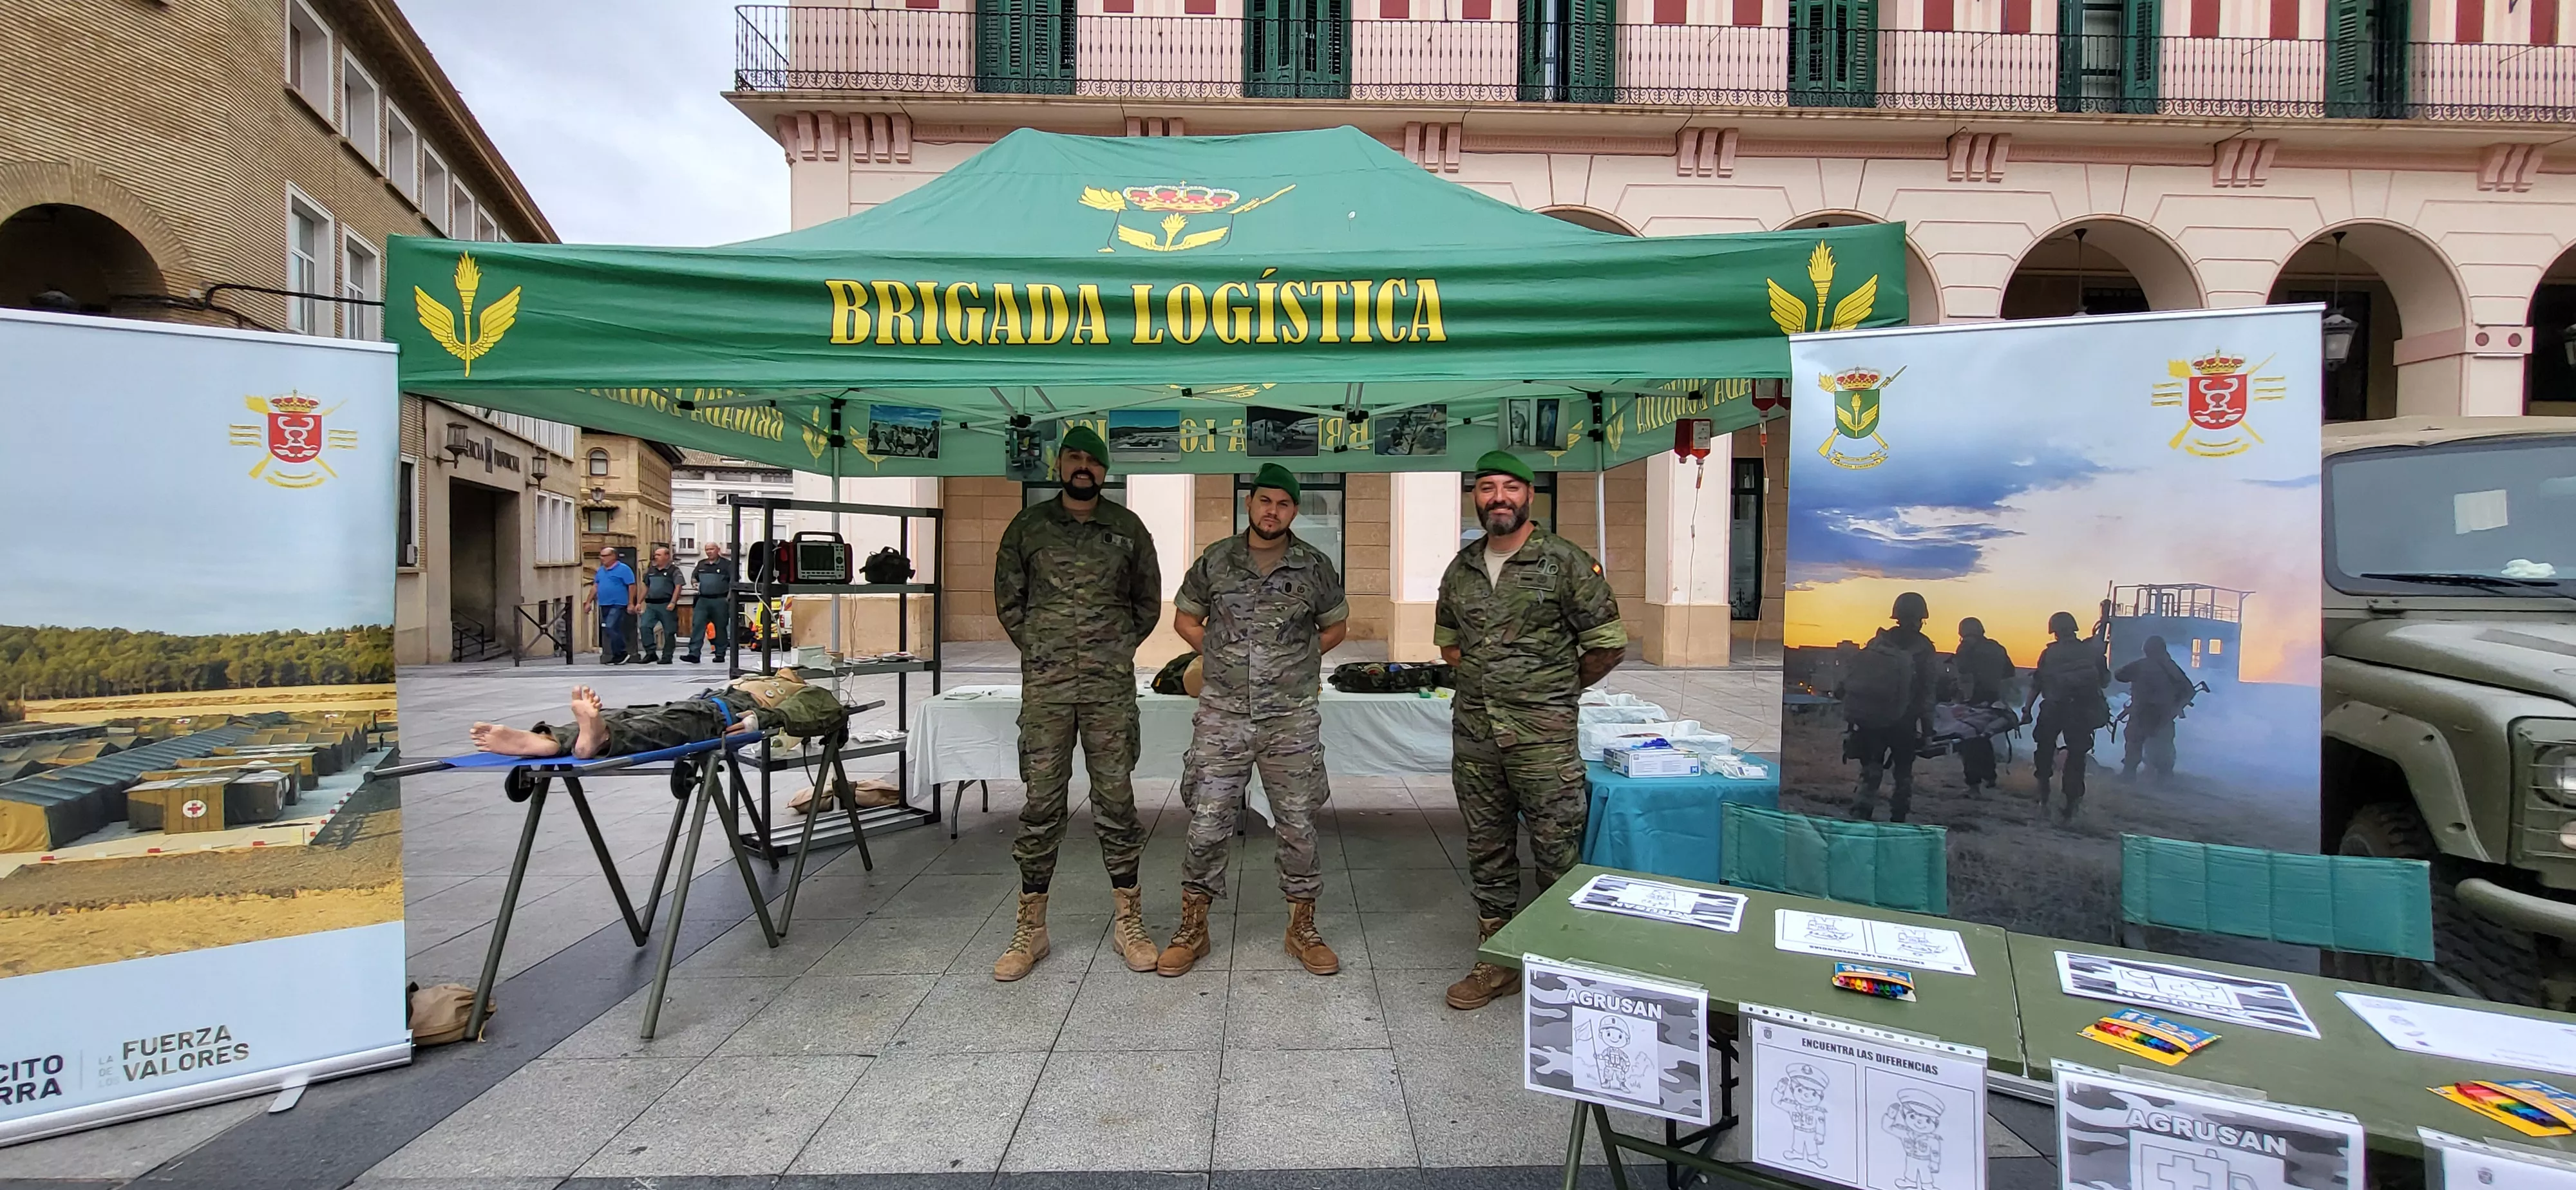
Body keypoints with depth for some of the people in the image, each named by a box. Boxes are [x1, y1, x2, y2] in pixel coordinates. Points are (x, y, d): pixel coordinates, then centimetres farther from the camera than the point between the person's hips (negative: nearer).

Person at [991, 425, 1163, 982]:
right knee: (1042, 802, 4)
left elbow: (1148, 602, 14)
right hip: (1044, 684, 0)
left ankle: (1128, 921, 17)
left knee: (1116, 799, 5)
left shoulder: (1128, 529, 7)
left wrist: (1118, 651, 7)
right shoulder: (1028, 526, 6)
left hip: (1111, 684, 0)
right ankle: (1031, 928, 16)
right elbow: (1007, 599, 13)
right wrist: (1039, 651, 6)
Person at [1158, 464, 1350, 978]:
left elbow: (1335, 626, 15)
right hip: (1222, 717, 0)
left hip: (1292, 719, 0)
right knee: (1207, 825, 3)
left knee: (1298, 826, 8)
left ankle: (1302, 928, 26)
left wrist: (1293, 663, 7)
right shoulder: (1215, 561, 1)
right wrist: (1225, 659, 5)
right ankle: (1192, 929, 22)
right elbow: (1185, 619, 14)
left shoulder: (1315, 566, 0)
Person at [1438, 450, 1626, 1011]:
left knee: (1558, 853, 1)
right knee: (1487, 848, 14)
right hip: (1473, 731, 5)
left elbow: (1607, 645, -2)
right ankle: (1496, 960, 28)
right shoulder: (1461, 568, 10)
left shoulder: (1566, 562, -5)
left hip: (1543, 735, -5)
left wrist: (1554, 692, 6)